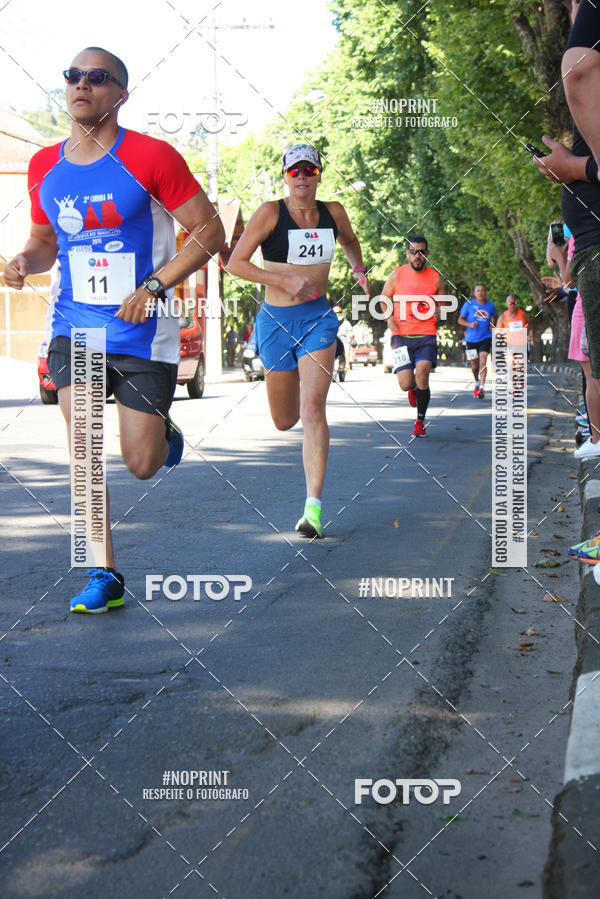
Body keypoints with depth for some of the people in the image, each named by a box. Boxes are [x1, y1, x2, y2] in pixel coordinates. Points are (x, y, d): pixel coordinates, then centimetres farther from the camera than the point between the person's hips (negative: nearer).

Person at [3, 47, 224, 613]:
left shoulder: (151, 158, -10)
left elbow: (209, 231, -7)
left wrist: (154, 287, -16)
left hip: (142, 331, -3)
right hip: (73, 326, 4)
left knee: (142, 464, -1)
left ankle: (165, 432, 37)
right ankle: (104, 576, 2)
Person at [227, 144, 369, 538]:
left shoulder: (333, 212, 4)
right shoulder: (270, 213, -7)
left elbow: (350, 240, 28)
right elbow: (236, 262, -8)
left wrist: (359, 269, 9)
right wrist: (284, 281, -16)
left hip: (318, 317, 1)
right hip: (277, 320, -1)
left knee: (312, 409, -17)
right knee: (284, 421, 7)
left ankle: (314, 506, -19)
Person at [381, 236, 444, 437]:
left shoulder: (436, 278, 4)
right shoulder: (397, 275, 2)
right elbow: (384, 298, 17)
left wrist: (437, 314, -2)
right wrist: (389, 317, 0)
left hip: (426, 335, 0)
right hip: (402, 335, 0)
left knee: (422, 373, -20)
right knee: (405, 385, -7)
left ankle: (420, 421, -1)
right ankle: (413, 387, 34)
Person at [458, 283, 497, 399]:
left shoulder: (490, 305, 3)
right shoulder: (468, 304, -3)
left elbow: (494, 316, 21)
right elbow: (460, 319, 1)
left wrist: (493, 325, 1)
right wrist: (469, 324, -18)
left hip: (486, 338, -1)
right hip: (471, 339, 1)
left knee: (483, 361, -18)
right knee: (474, 365, 10)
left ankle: (482, 387, -20)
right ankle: (477, 382, 39)